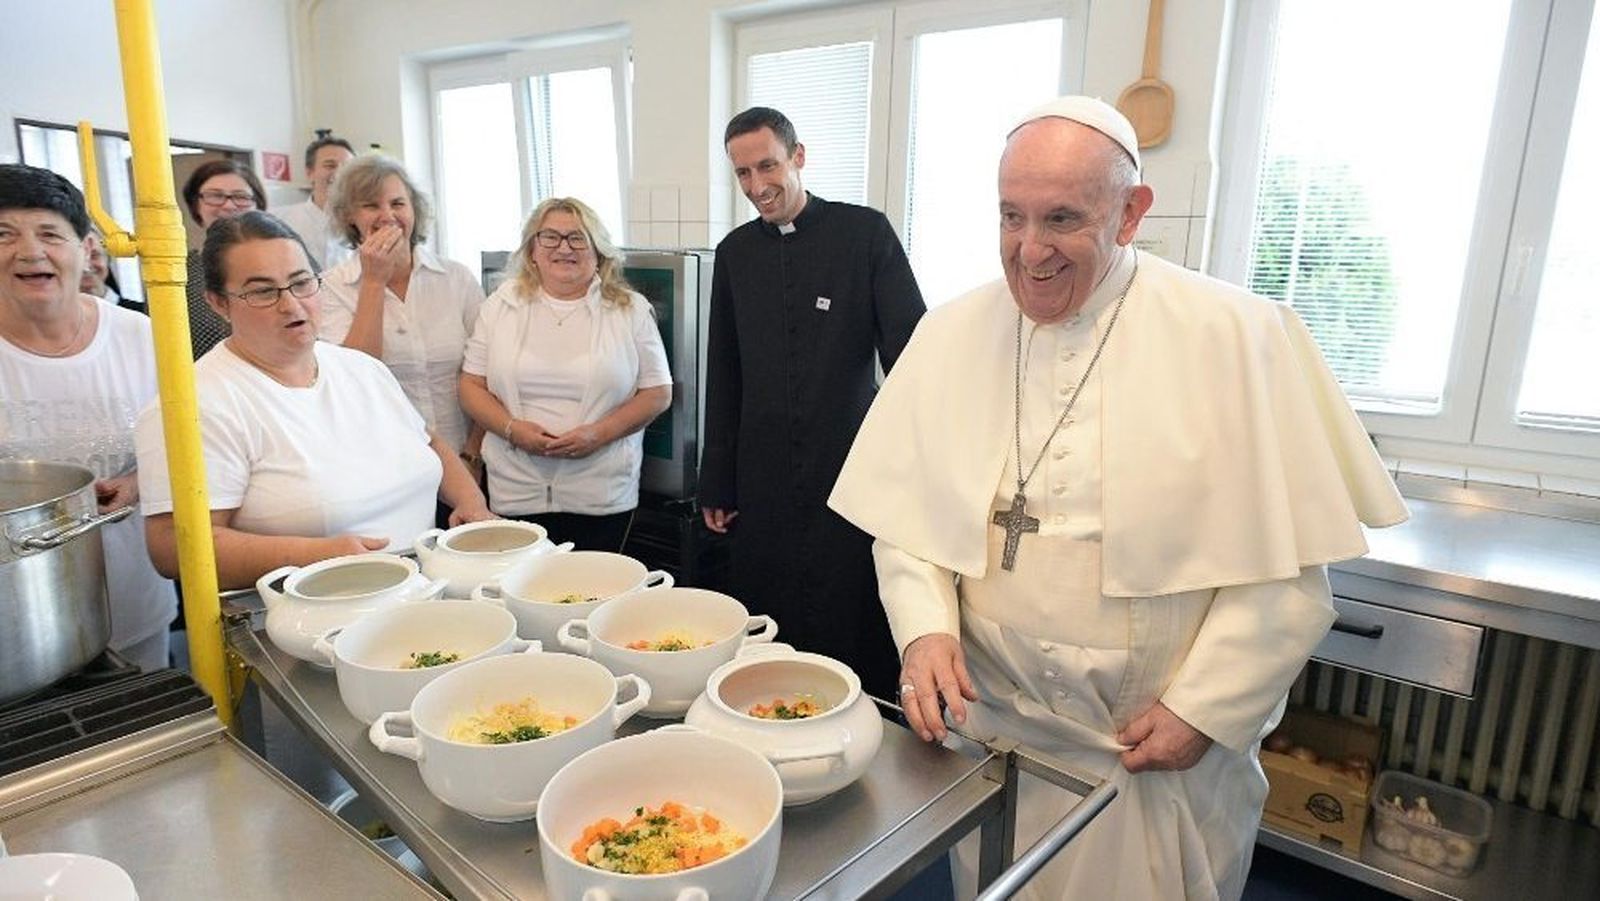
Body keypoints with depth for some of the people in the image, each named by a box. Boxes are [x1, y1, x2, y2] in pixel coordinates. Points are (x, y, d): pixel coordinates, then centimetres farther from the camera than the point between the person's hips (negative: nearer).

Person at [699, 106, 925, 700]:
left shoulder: (865, 233, -2)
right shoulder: (736, 252, 9)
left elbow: (911, 352, -4)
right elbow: (723, 376, 13)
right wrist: (716, 484, 12)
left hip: (853, 473, -3)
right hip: (764, 483, 4)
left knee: (858, 639, 2)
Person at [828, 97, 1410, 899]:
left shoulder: (1234, 338, -13)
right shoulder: (950, 335, -3)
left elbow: (1287, 564, -10)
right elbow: (905, 517, 1)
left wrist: (1203, 710, -11)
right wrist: (925, 627, -14)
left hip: (1162, 756, -2)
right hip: (990, 731, 3)